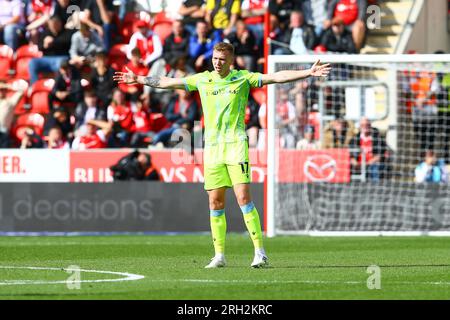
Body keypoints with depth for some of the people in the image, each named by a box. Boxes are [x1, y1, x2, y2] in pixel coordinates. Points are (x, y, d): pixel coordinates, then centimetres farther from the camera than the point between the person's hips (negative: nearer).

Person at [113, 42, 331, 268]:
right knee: (215, 203, 3)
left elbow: (277, 77, -2)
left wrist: (308, 73, -10)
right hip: (212, 147, 3)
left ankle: (260, 252, -12)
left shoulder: (243, 78, 2)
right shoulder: (202, 79, 10)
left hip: (236, 144, -3)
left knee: (243, 197, -14)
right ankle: (219, 255, 9)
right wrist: (138, 79, 22)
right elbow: (167, 82, 19)